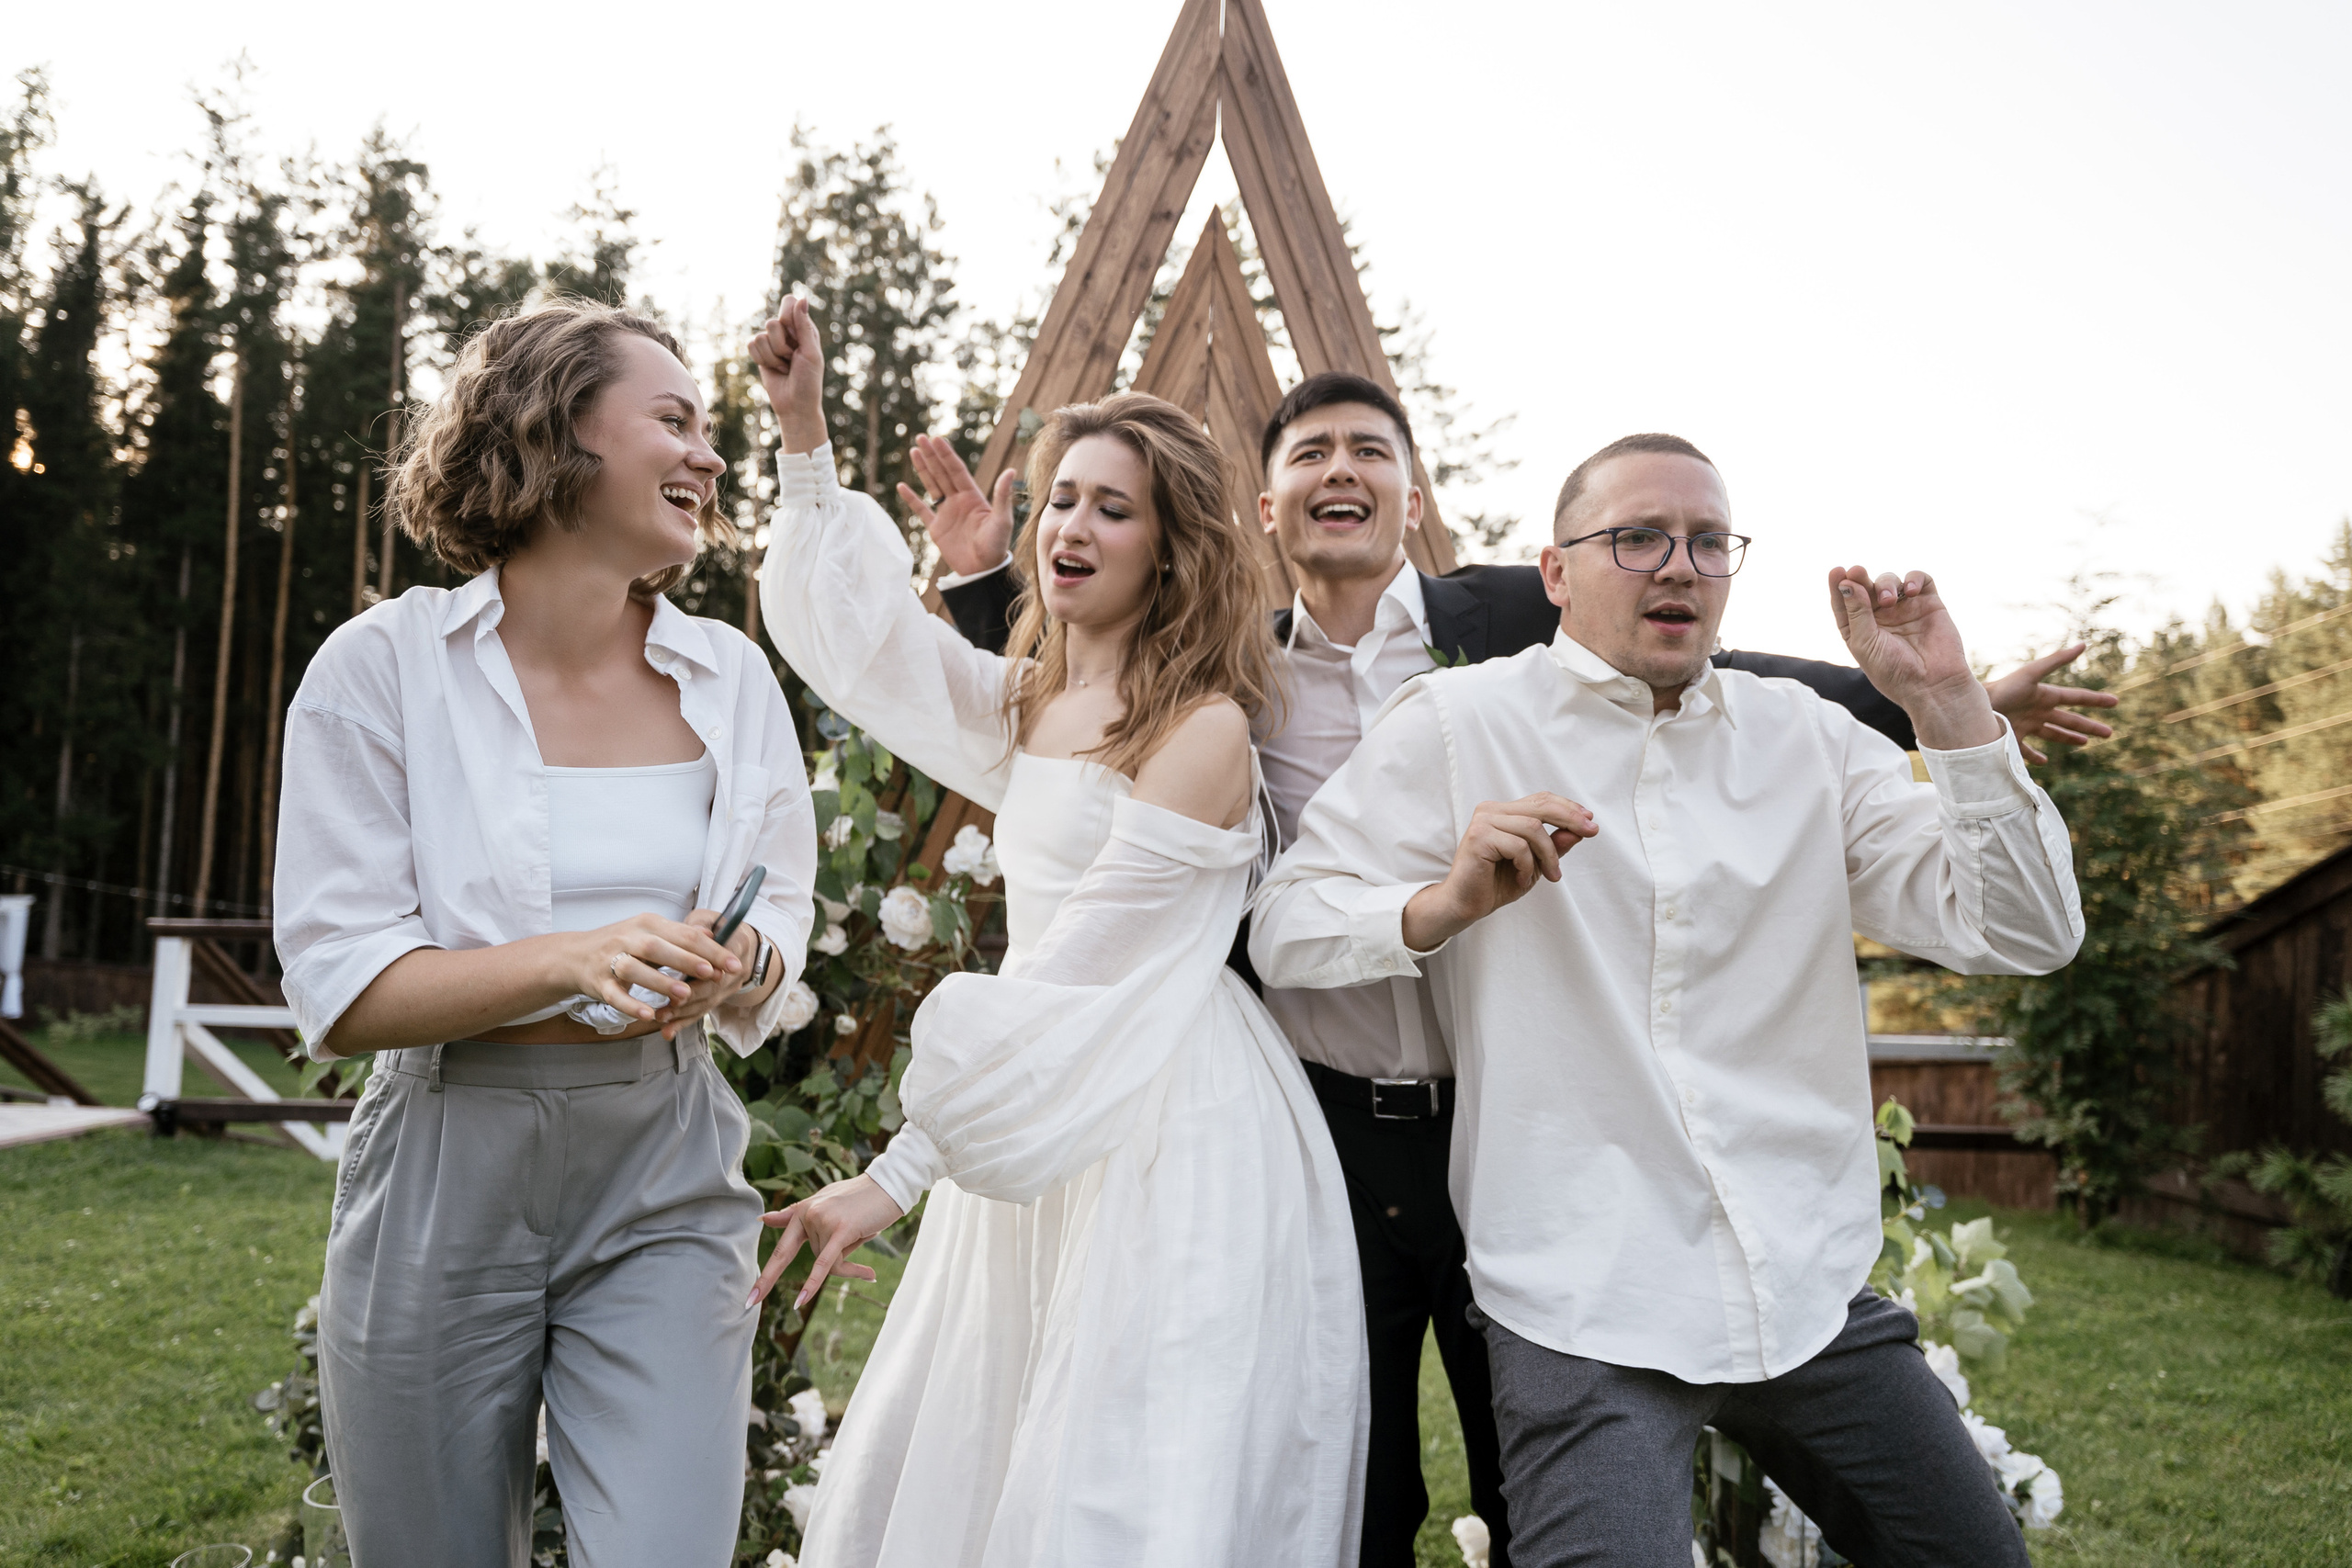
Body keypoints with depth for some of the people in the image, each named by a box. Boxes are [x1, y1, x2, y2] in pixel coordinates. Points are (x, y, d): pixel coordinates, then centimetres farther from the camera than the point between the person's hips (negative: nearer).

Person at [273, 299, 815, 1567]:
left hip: (665, 1179, 2)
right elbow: (338, 992, -10)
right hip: (446, 1181, -1)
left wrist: (732, 971, -15)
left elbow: (777, 943, 9)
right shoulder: (383, 667, -6)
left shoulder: (730, 676, 4)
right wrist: (572, 959, -25)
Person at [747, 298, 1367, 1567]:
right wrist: (805, 433, 11)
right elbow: (853, 631, 19)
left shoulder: (1201, 729, -14)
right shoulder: (1030, 704, 10)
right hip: (1040, 1136, 8)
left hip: (1171, 1134, -8)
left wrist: (895, 1177, -16)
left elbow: (1063, 987, -18)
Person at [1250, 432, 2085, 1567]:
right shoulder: (1455, 726, -2)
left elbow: (2023, 937, 3)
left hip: (1816, 1295, 5)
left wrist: (1948, 705, -8)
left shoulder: (1807, 738, 8)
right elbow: (1282, 930, -5)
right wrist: (1447, 901, -24)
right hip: (1585, 1317, -4)